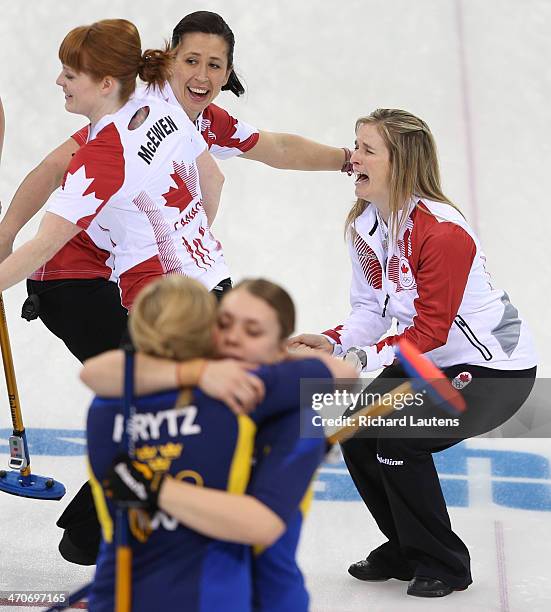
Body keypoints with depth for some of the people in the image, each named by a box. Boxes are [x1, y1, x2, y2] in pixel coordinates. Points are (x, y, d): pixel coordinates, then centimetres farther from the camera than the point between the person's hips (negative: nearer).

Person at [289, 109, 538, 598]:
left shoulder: (443, 231, -28)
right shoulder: (364, 225, -2)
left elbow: (429, 333, -27)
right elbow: (373, 309, 3)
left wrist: (360, 359, -32)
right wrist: (334, 344, -14)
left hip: (497, 367, -9)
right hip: (431, 363, 9)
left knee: (397, 440, -19)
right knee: (357, 429, -1)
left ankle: (445, 566, 2)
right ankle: (407, 550, 19)